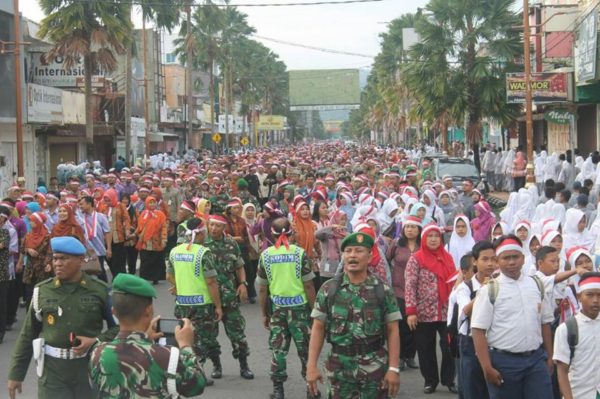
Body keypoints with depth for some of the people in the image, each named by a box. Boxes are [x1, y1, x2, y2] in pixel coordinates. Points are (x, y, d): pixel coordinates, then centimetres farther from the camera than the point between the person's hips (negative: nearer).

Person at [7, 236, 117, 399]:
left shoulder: (99, 290, -3)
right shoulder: (42, 291, 1)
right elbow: (28, 335, 6)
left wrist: (96, 341, -14)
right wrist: (16, 373, 6)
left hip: (90, 368, 0)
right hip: (52, 371, 0)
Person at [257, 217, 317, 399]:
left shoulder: (265, 255, -1)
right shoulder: (299, 252, -7)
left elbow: (262, 289, 3)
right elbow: (308, 286, -7)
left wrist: (264, 313, 12)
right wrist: (314, 309, 2)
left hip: (277, 307, 1)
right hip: (299, 306, -1)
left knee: (278, 349, 9)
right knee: (305, 349, 9)